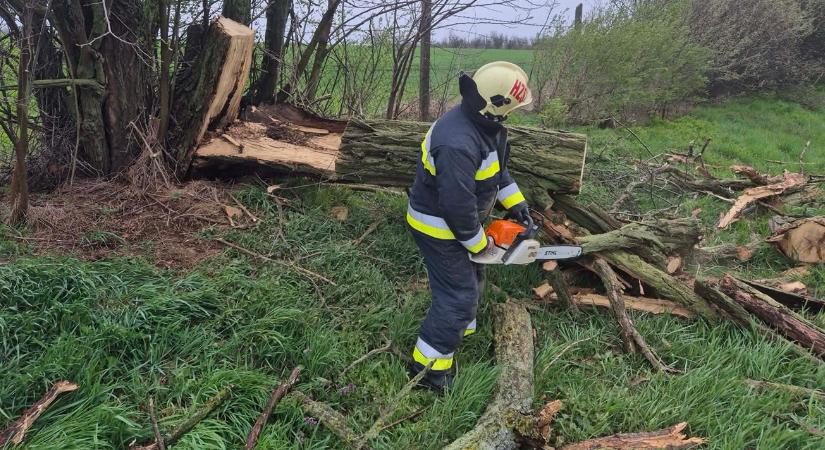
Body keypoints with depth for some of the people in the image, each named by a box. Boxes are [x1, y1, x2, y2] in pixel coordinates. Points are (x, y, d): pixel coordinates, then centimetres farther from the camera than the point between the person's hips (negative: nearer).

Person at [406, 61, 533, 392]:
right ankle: (428, 366, 10)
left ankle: (463, 334, 47)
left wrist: (514, 202, 7)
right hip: (439, 228, -10)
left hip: (458, 219, 10)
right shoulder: (458, 143, -36)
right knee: (459, 295, -4)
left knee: (470, 278, 25)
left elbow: (497, 169, 14)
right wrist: (479, 245, -18)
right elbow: (458, 204, -33)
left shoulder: (482, 123, -3)